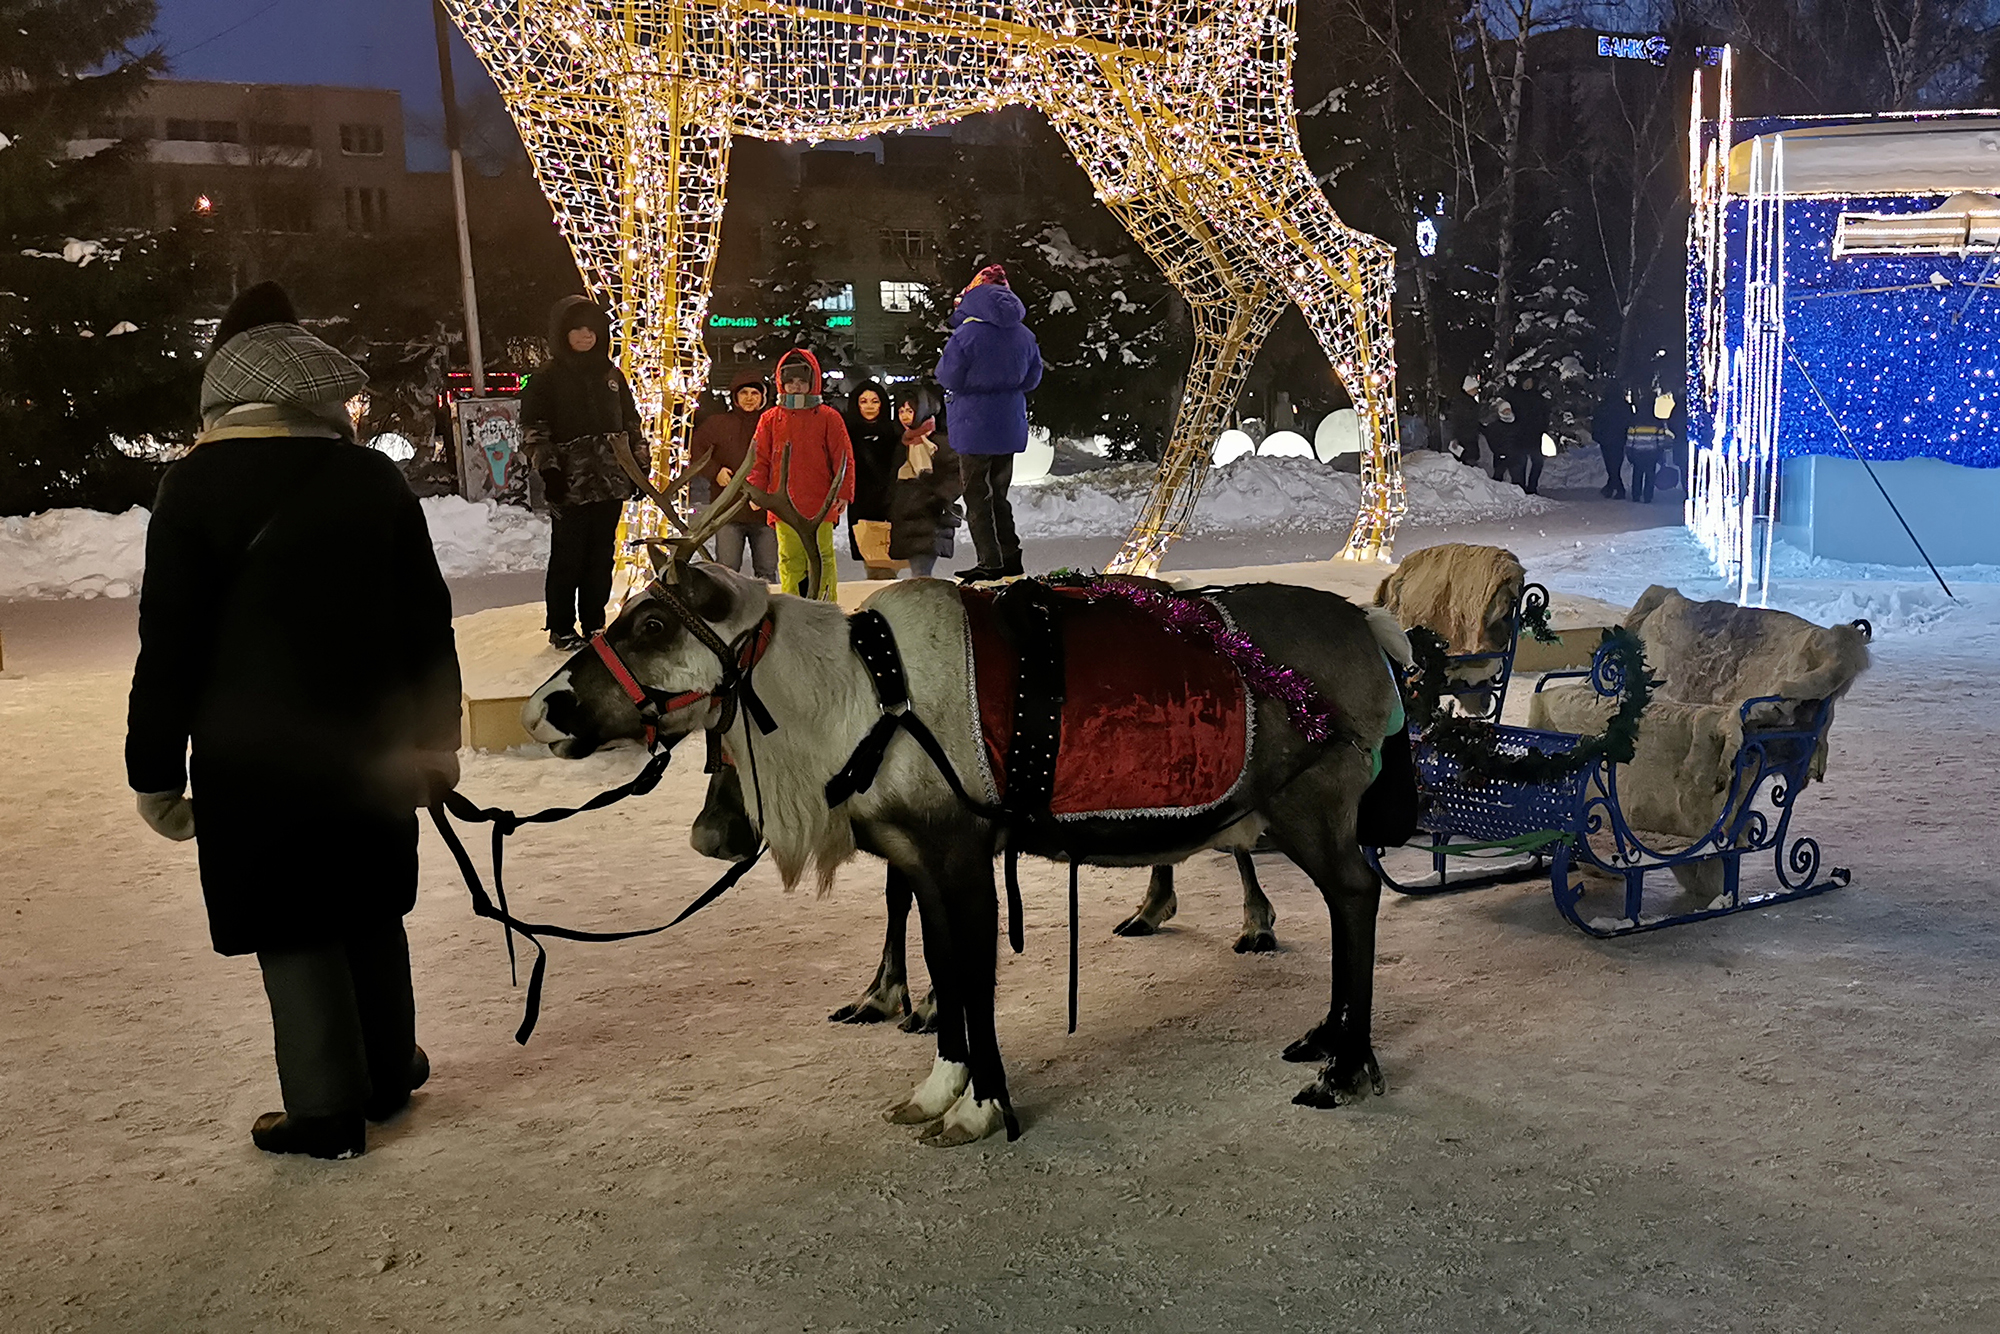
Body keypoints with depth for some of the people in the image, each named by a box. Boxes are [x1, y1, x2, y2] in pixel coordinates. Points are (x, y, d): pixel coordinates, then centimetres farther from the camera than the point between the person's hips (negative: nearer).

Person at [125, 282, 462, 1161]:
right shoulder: (373, 478, 3)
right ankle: (387, 1075, 31)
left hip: (253, 752, -4)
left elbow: (170, 644, -9)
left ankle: (329, 1112, 12)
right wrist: (436, 737, 16)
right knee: (369, 908, 18)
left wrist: (155, 773, -1)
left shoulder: (195, 487, -9)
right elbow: (427, 620, 7)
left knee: (292, 927, 5)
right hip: (369, 741, 5)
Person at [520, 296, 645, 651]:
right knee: (568, 556, -1)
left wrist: (640, 462, 12)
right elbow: (533, 428, -4)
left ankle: (594, 623, 20)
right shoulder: (547, 376, 0)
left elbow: (631, 422, 19)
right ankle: (561, 628, 9)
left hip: (611, 483, 5)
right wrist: (548, 468, -14)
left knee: (601, 555, 9)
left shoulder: (611, 375, 15)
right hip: (570, 484, -5)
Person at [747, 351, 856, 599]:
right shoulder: (770, 419, 9)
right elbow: (760, 459, 11)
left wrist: (844, 493, -6)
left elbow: (843, 457, 2)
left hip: (820, 504, -2)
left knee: (822, 558, 1)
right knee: (790, 560, 5)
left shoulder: (828, 418, 3)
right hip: (785, 506, 2)